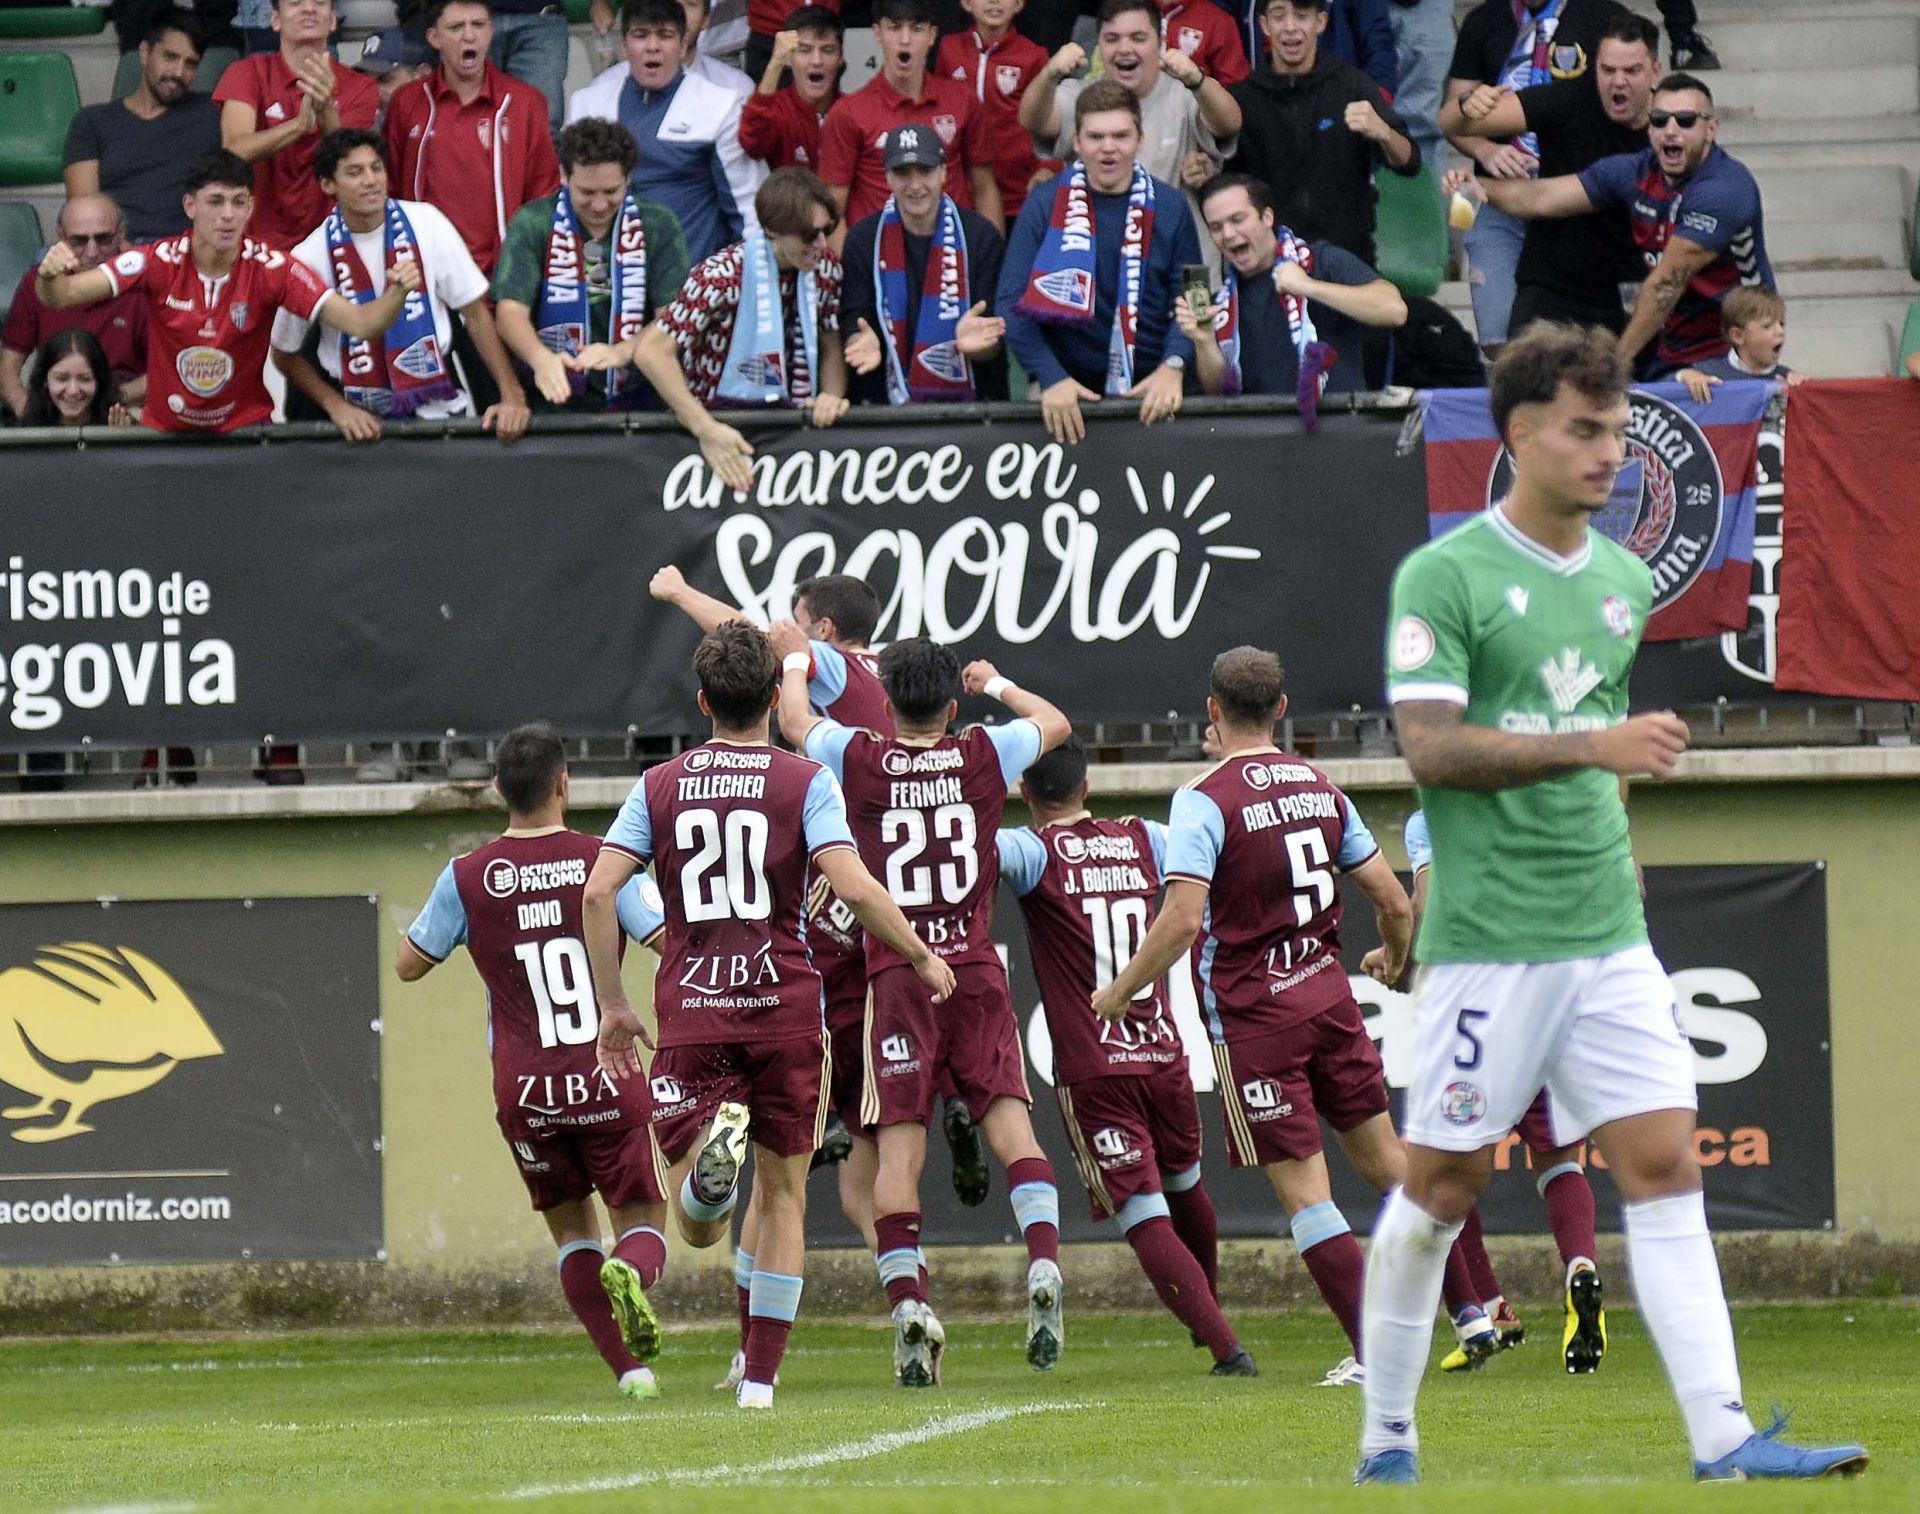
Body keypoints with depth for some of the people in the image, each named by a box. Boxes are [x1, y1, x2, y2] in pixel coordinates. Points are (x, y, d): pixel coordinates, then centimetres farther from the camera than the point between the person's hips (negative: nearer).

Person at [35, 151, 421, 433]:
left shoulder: (270, 269, -12)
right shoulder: (160, 263, -12)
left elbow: (359, 324, -16)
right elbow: (63, 295, -18)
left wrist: (396, 293, -37)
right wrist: (50, 277, -42)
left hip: (245, 425, -1)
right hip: (164, 429, 1)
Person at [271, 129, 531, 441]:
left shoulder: (424, 225, -2)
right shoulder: (311, 257, -5)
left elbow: (475, 313, 3)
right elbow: (285, 355, 6)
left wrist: (512, 396, -6)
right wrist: (337, 406, -8)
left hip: (437, 406, 1)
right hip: (361, 419, -1)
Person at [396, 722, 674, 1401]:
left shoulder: (467, 877, -1)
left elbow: (408, 964, 10)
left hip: (525, 1091, 1)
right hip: (607, 1082, -1)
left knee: (572, 1229, 16)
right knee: (642, 1221, 9)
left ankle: (628, 1366, 2)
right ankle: (630, 1272, -28)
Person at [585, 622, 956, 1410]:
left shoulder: (659, 786, 7)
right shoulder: (804, 782, 0)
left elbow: (598, 890, 0)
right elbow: (853, 886, -13)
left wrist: (612, 1005, 8)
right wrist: (923, 959, 1)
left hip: (690, 1014, 1)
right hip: (784, 1008, -1)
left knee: (697, 1226, 0)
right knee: (783, 1196, 12)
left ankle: (714, 1146, -36)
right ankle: (760, 1379, 7)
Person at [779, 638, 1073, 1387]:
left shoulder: (856, 760, 0)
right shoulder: (985, 756, 3)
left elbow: (794, 721, 22)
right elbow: (1056, 723, 25)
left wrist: (796, 668, 41)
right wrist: (997, 685, 42)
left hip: (895, 976, -1)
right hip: (977, 971, 1)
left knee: (898, 1144, -2)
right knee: (1009, 1120, -1)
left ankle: (907, 1298, -13)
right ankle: (1043, 1260, -20)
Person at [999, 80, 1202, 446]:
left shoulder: (1169, 207, 8)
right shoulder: (1044, 206, 3)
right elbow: (1012, 303, -2)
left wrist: (1172, 367, -12)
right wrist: (1052, 378, -16)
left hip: (1151, 396, 1)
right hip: (1068, 392, -1)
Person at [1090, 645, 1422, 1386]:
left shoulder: (1204, 800, -11)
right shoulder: (1322, 791, 7)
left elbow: (1182, 920, -21)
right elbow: (1395, 902, 10)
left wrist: (1120, 990, -8)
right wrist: (1394, 960, 31)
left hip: (1251, 1015, -6)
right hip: (1329, 996, 6)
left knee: (1302, 1189, -3)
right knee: (1385, 1161, 15)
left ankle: (1373, 1350, -6)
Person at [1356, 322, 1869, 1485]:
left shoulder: (1624, 581, 14)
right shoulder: (1446, 577, -7)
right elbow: (1431, 746, -16)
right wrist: (1594, 746, -22)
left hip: (1608, 938, 6)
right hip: (1487, 939, -6)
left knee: (1665, 1165, -4)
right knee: (1442, 1184, 2)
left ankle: (1723, 1435, -10)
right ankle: (1388, 1435, 15)